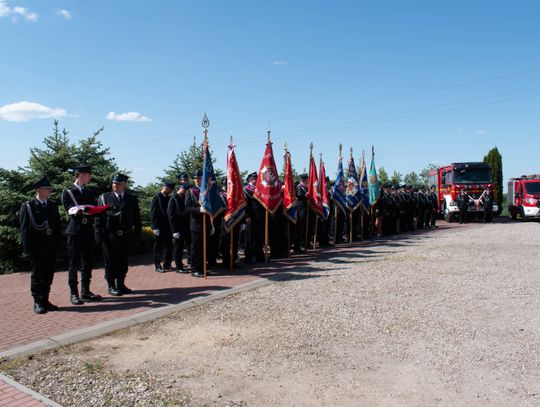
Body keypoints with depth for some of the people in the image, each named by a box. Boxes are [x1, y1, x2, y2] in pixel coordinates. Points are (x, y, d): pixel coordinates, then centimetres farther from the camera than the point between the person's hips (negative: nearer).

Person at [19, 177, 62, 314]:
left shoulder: (53, 205, 12)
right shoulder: (28, 206, -2)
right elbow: (24, 229, -5)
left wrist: (57, 244, 5)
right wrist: (27, 248, -11)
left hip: (51, 246, 5)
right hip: (36, 247, -4)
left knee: (49, 274, 8)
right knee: (37, 274, 3)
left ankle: (45, 300, 19)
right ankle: (37, 302, 12)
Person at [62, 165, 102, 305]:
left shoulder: (90, 192, 16)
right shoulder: (68, 192, 1)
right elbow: (69, 209, -10)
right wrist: (79, 211, -29)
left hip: (88, 230, 5)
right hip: (75, 231, -5)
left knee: (88, 262, 9)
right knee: (74, 263, 0)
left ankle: (85, 292, 18)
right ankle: (74, 294, 6)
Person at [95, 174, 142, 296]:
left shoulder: (132, 199, 8)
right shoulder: (104, 197, 3)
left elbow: (137, 218, 10)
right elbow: (99, 217, 0)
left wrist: (137, 234, 4)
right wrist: (99, 234, -7)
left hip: (125, 237, 2)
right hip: (109, 237, -2)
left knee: (123, 262, 11)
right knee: (110, 262, 5)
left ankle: (121, 284, 24)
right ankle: (111, 286, 16)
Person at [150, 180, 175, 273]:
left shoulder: (169, 198, 11)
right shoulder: (156, 198, -7)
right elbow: (153, 214, -10)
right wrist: (155, 228, -15)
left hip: (168, 227, 6)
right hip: (159, 228, -6)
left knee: (169, 247, 9)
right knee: (158, 247, 3)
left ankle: (167, 265, 20)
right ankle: (158, 266, 11)